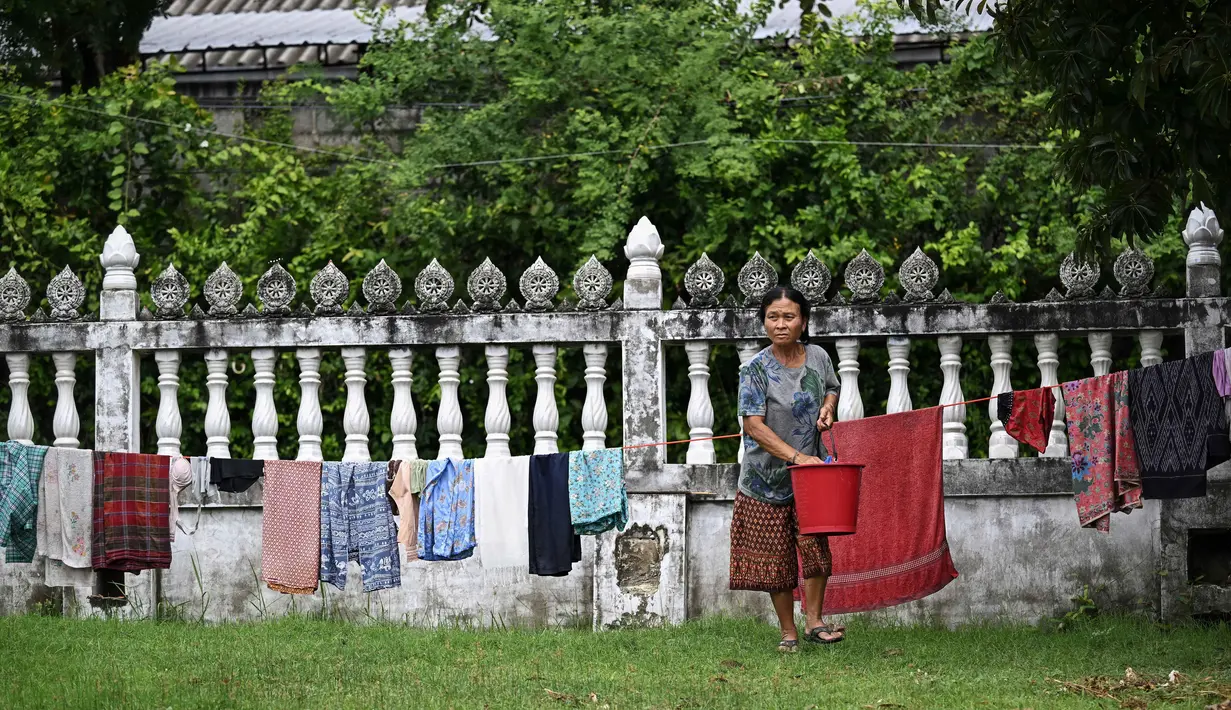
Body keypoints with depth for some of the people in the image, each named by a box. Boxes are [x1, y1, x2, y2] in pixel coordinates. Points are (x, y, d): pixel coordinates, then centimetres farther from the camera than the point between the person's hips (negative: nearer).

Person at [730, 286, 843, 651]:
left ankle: (814, 621, 4)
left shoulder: (818, 357, -1)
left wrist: (827, 408, -3)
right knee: (775, 553, 3)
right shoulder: (756, 369, -14)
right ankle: (788, 632, 14)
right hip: (768, 476, -3)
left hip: (810, 468, 3)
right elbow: (754, 425, -20)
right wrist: (796, 456, -28)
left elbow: (831, 387, 21)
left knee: (814, 543, -7)